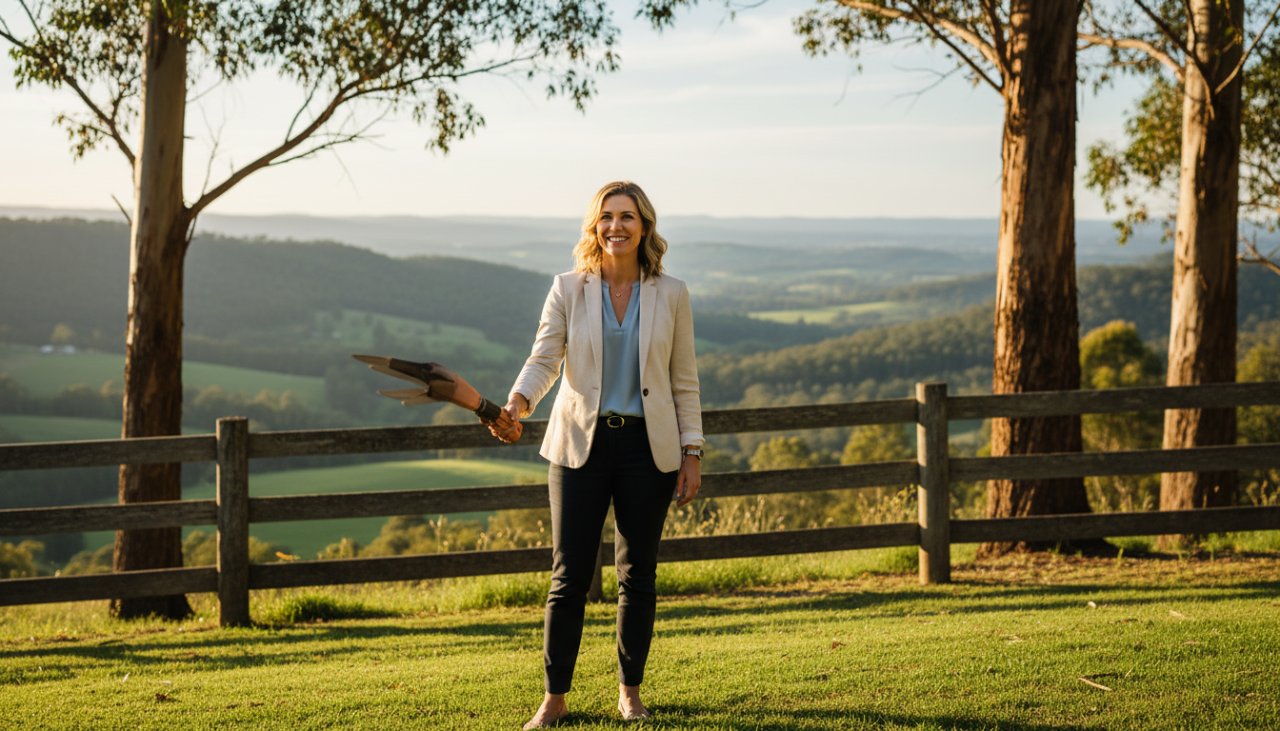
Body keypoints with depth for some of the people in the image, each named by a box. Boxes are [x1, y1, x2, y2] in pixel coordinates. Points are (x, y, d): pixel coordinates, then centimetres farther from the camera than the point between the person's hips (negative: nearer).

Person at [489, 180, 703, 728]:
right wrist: (517, 404, -26)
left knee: (638, 575, 7)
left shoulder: (670, 295, 3)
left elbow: (684, 381, 5)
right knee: (569, 575, -1)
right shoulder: (568, 290, 1)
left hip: (647, 447, 1)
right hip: (581, 444, 0)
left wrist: (691, 454, 2)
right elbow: (543, 359, -6)